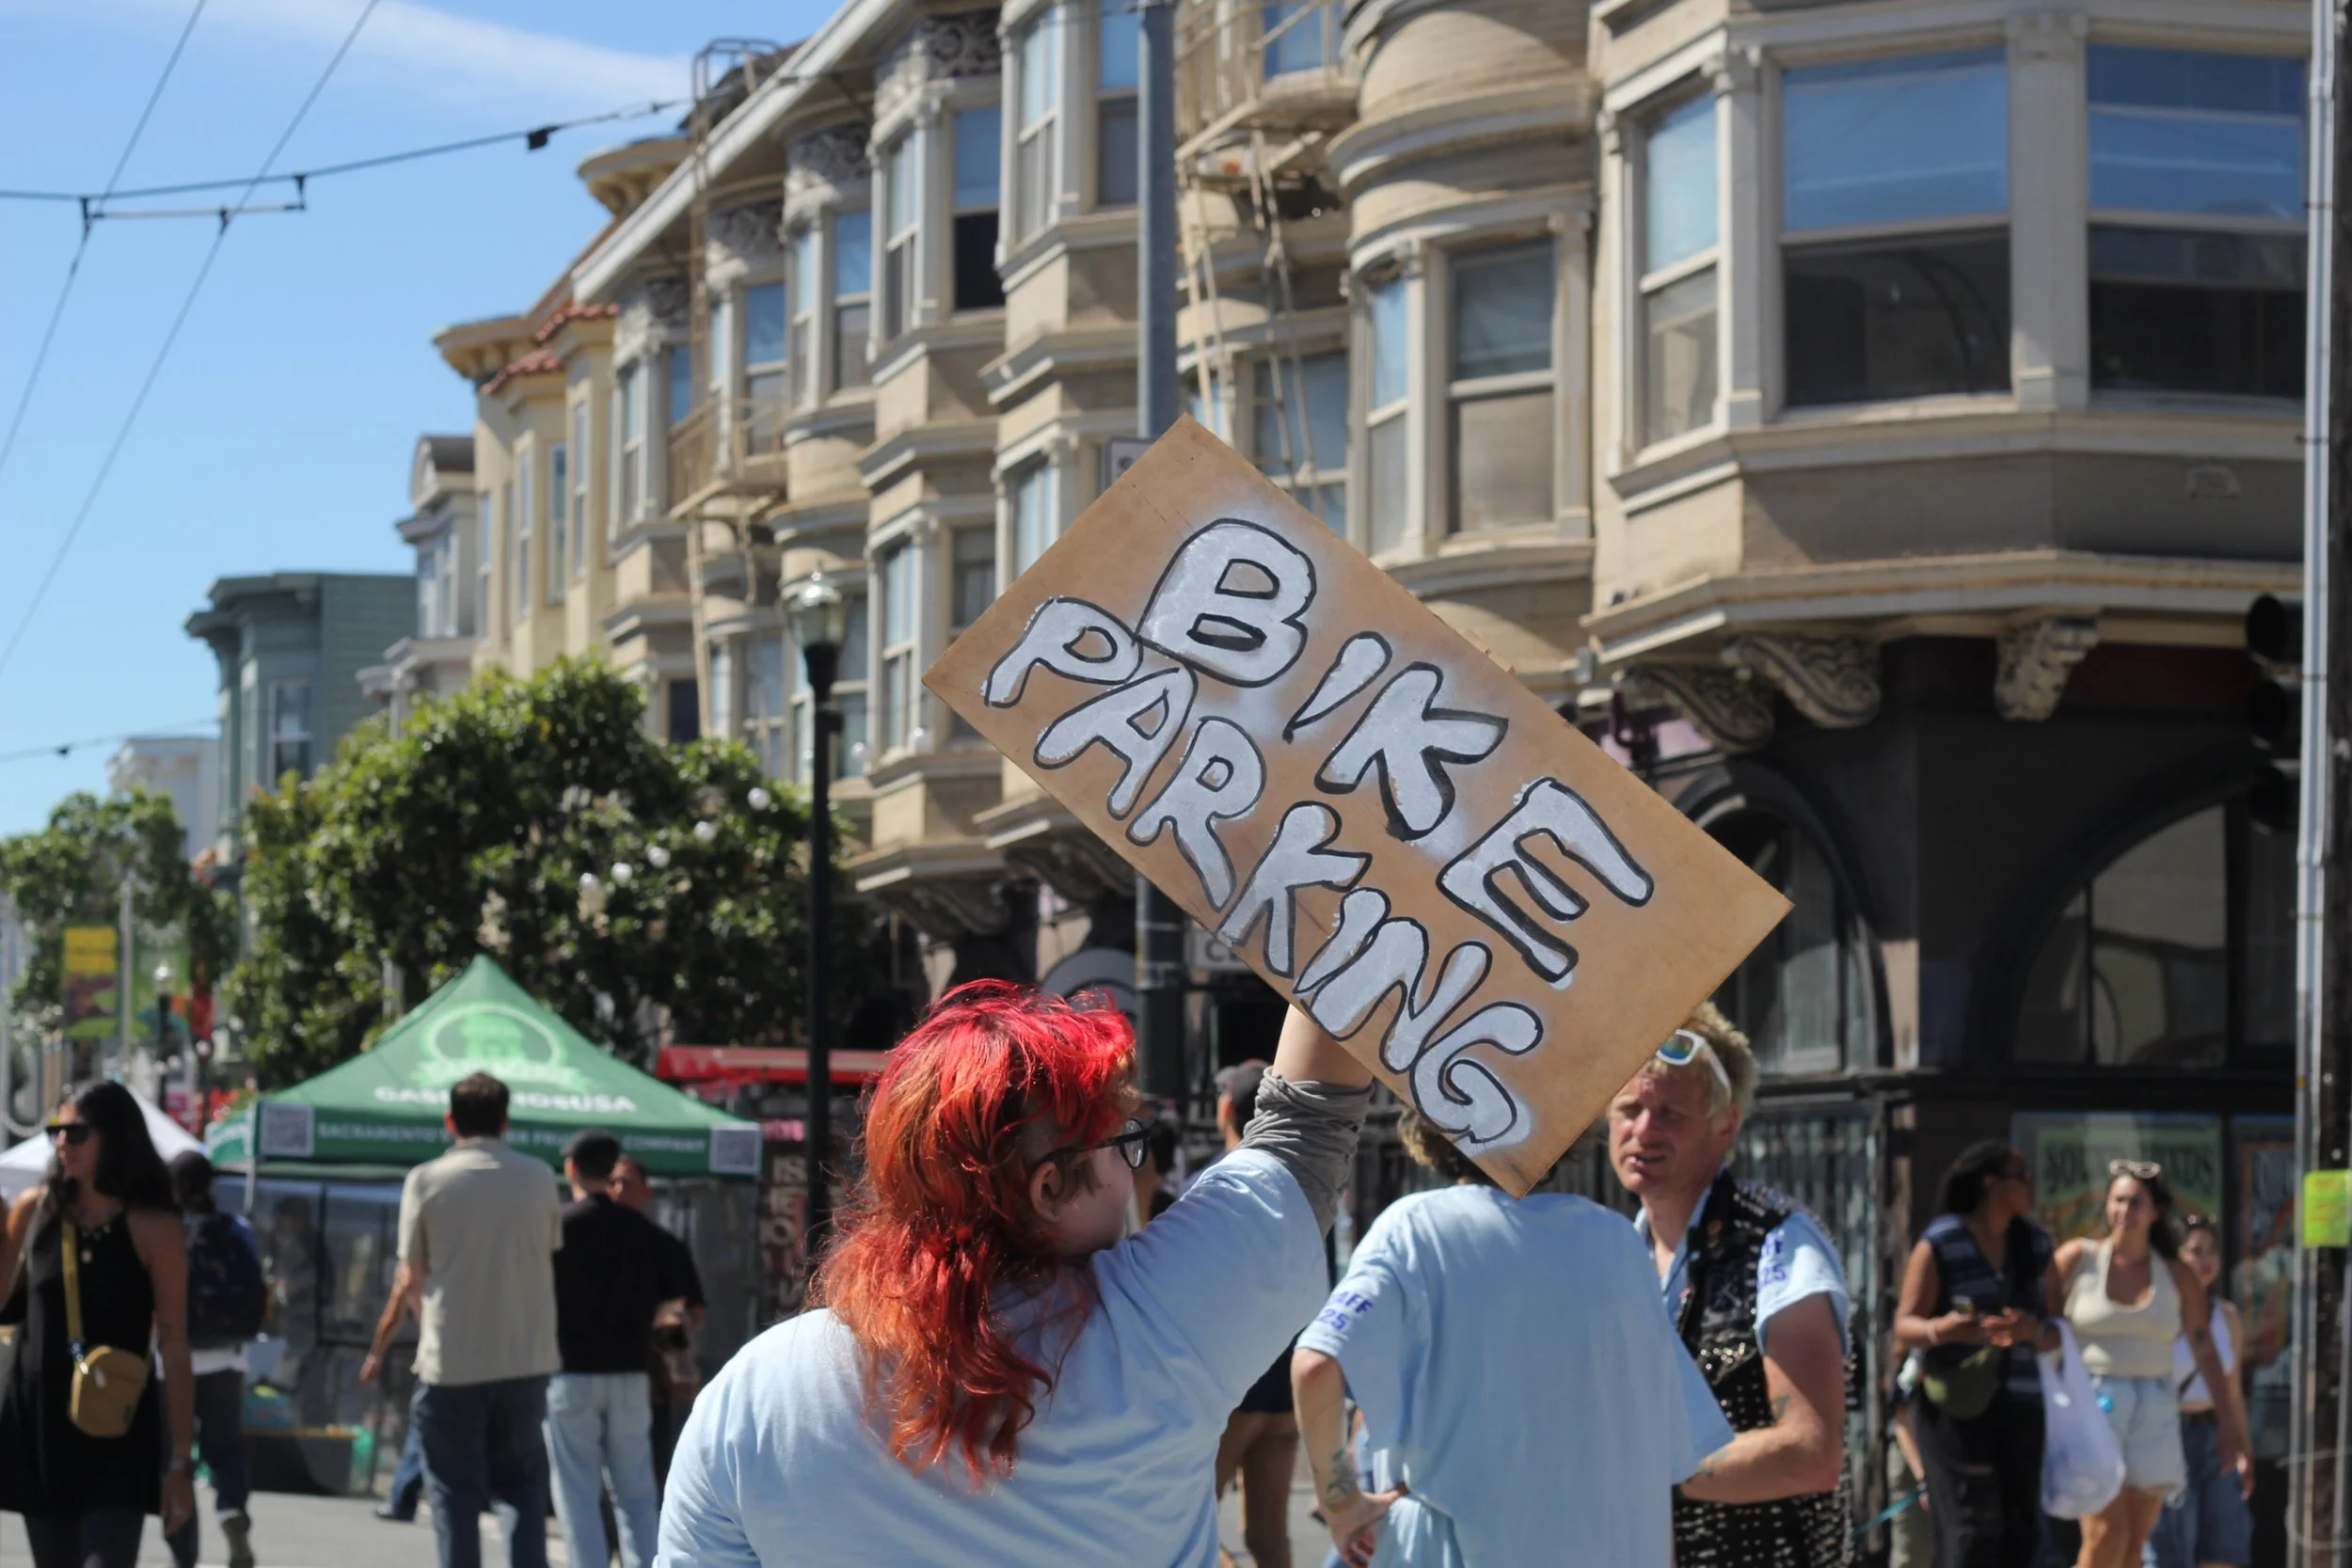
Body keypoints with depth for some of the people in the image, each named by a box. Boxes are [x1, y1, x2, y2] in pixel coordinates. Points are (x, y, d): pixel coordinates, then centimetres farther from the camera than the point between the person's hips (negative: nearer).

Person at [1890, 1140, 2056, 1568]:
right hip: (1954, 1403, -5)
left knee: (2020, 1529, 0)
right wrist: (1942, 1330, -30)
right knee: (1971, 1530, -13)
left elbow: (2058, 1331, 11)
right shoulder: (1939, 1244, -5)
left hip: (2018, 1406, 5)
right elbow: (1905, 1326, -7)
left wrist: (2034, 1330, -13)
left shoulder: (2035, 1246, 11)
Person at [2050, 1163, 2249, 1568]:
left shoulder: (2178, 1277, 7)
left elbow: (2207, 1356, 8)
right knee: (2107, 1534, -18)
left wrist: (2233, 1436, 5)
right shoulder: (2076, 1259, 1)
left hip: (2152, 1414, 3)